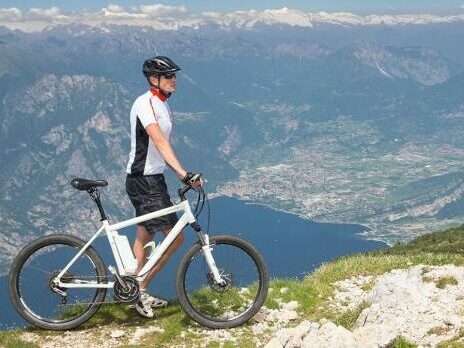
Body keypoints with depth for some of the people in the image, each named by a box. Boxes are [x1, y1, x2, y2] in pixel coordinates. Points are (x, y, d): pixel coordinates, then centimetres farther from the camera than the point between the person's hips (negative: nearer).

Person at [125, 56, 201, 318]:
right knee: (176, 238, -8)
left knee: (144, 237, 16)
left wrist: (181, 175, 17)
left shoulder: (162, 105, 13)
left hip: (153, 178, 10)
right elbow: (159, 141, -30)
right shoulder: (145, 103, -18)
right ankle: (140, 291, 3)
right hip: (144, 180, -10)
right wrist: (183, 173, -40)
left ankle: (137, 294, 27)